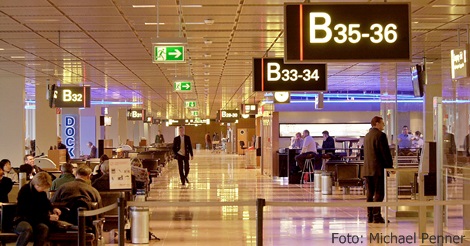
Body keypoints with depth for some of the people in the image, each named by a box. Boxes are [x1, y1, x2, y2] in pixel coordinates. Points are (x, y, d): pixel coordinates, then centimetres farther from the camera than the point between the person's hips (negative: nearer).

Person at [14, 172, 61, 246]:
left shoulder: (42, 192, 6)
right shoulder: (25, 191, -16)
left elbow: (46, 202, 29)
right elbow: (31, 213, -20)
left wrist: (53, 209, 7)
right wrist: (48, 217, -21)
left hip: (36, 221, 5)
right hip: (22, 220, -5)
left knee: (44, 228, -31)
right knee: (28, 229, -41)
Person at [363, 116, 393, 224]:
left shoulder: (367, 136, 16)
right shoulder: (380, 135, -10)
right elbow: (385, 153, -12)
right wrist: (390, 166, -4)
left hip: (368, 169, 8)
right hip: (378, 169, -8)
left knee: (370, 193, 9)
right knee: (378, 193, -5)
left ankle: (370, 216, 10)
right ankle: (376, 216, -7)